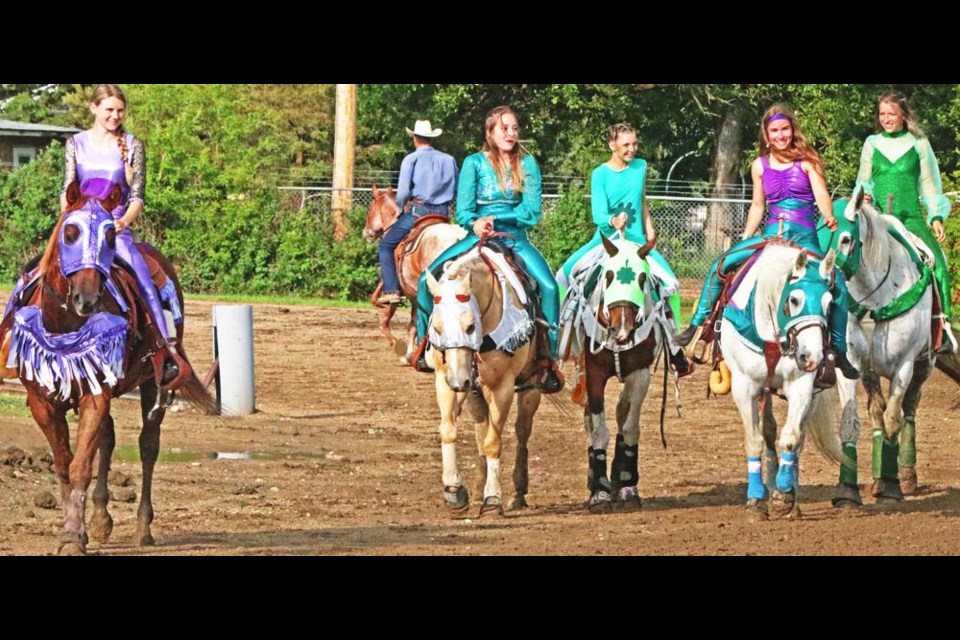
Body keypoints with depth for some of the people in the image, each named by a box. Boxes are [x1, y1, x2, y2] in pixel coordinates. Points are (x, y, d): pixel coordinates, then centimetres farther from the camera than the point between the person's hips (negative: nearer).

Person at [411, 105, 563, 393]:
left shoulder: (528, 164, 4)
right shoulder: (474, 163, 2)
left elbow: (532, 212, -5)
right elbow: (463, 211, -1)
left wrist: (495, 218, -16)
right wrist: (475, 223, -23)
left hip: (515, 237, 0)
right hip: (477, 236, 0)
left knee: (548, 285, -26)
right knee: (429, 278, -20)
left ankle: (548, 358, -16)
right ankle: (424, 341, 3)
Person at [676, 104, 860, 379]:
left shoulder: (807, 161, 1)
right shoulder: (760, 166, 10)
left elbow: (821, 195, -8)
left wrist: (829, 217, -28)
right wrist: (746, 240, 9)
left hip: (804, 235, -3)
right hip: (771, 233, 3)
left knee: (838, 285, -24)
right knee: (721, 264, -16)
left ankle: (839, 350, -10)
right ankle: (697, 323, -6)